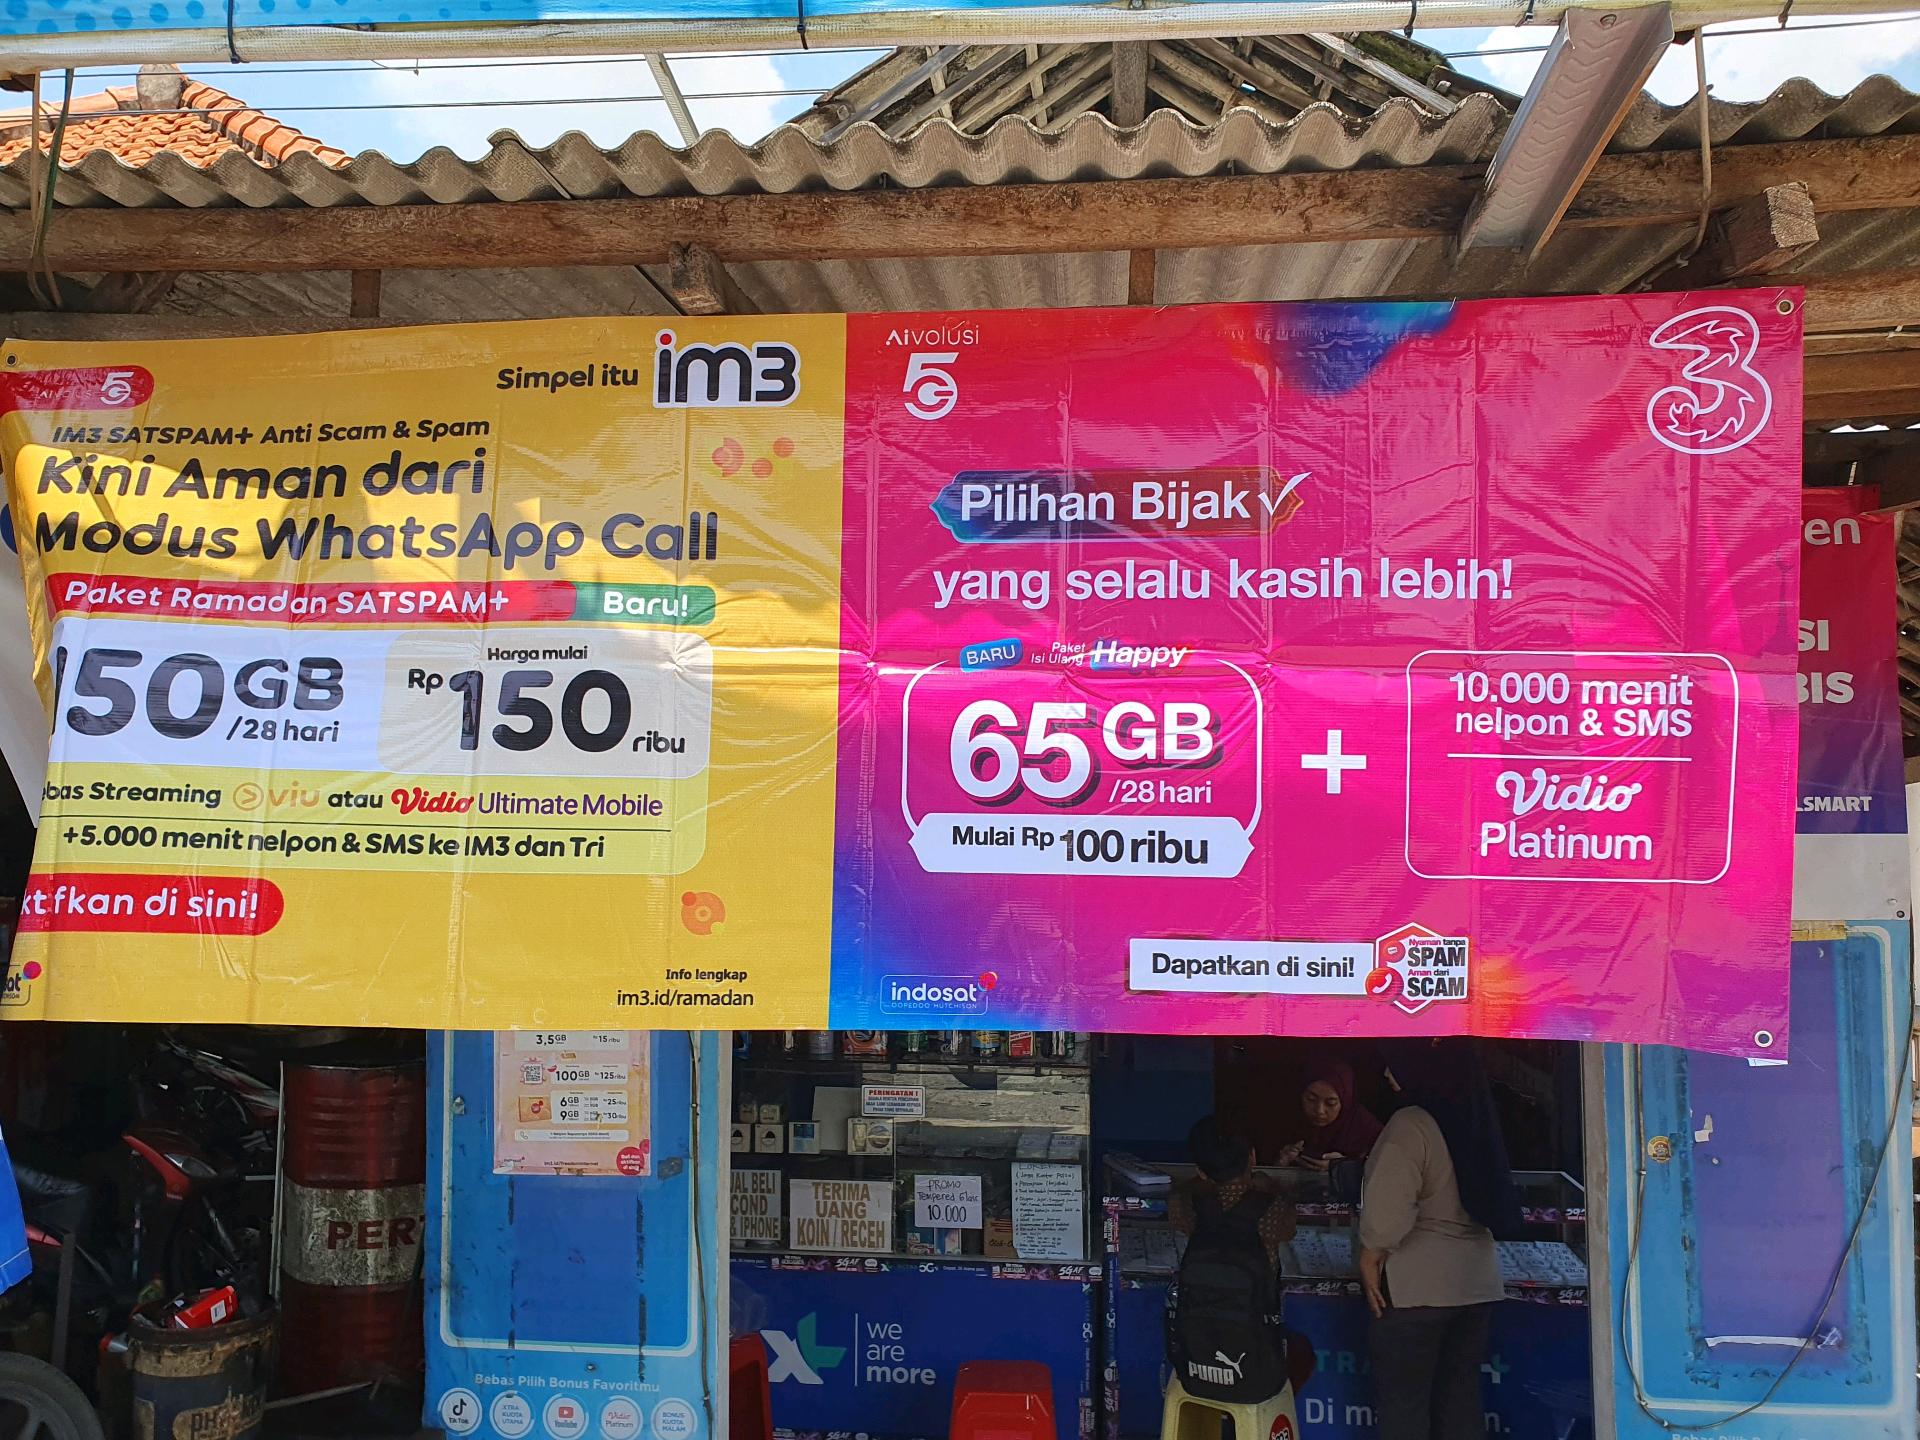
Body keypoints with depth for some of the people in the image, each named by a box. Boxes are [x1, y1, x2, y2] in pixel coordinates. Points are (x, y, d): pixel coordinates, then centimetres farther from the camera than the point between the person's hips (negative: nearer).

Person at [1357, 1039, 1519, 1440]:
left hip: (1417, 1284, -7)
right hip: (1478, 1280, 8)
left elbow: (1387, 1211, -22)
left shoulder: (1411, 1125, -17)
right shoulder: (1474, 1118, 6)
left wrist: (1370, 1258, -8)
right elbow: (1492, 1197, 15)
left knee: (1402, 1402, 2)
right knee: (1459, 1396, 14)